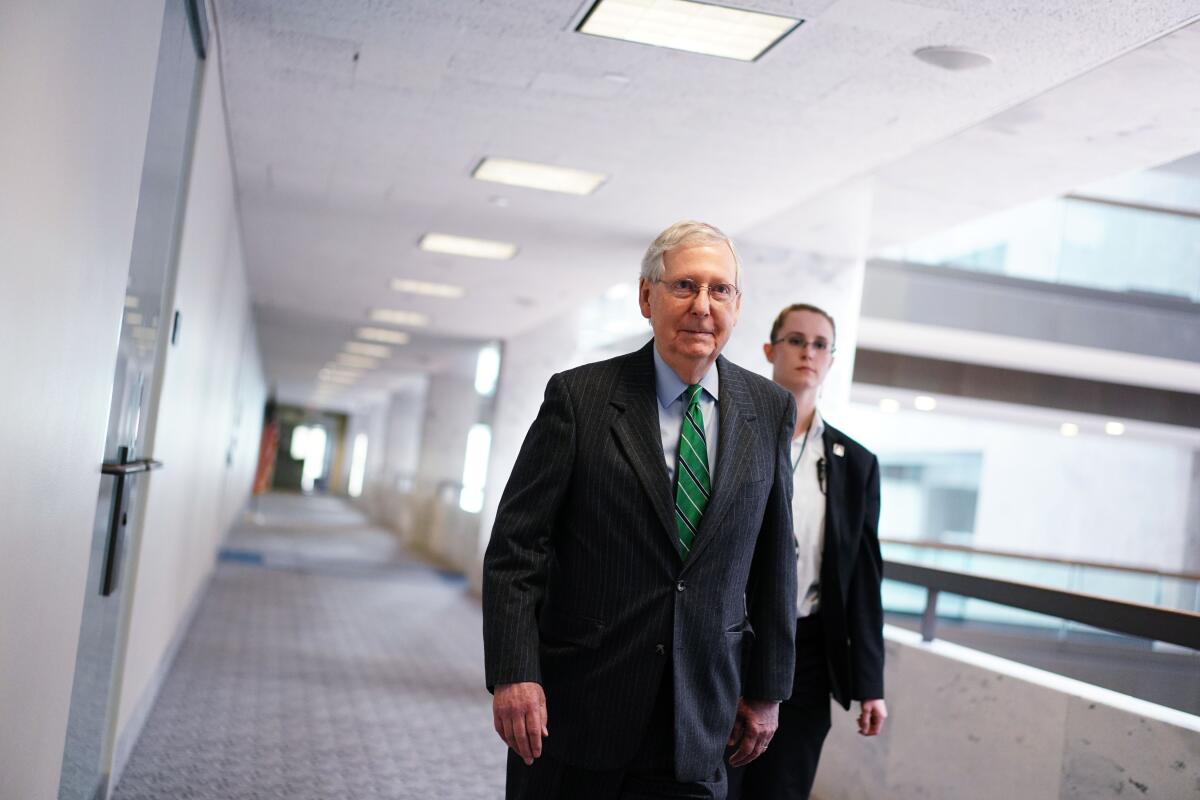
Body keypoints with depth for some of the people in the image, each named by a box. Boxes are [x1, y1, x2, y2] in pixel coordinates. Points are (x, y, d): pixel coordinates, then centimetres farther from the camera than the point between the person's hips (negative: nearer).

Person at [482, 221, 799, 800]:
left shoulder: (770, 410, 3)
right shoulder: (578, 396, -5)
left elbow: (774, 559, 7)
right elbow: (517, 545, -6)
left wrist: (767, 687, 8)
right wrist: (512, 674, -14)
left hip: (696, 719, 2)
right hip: (572, 709, -1)